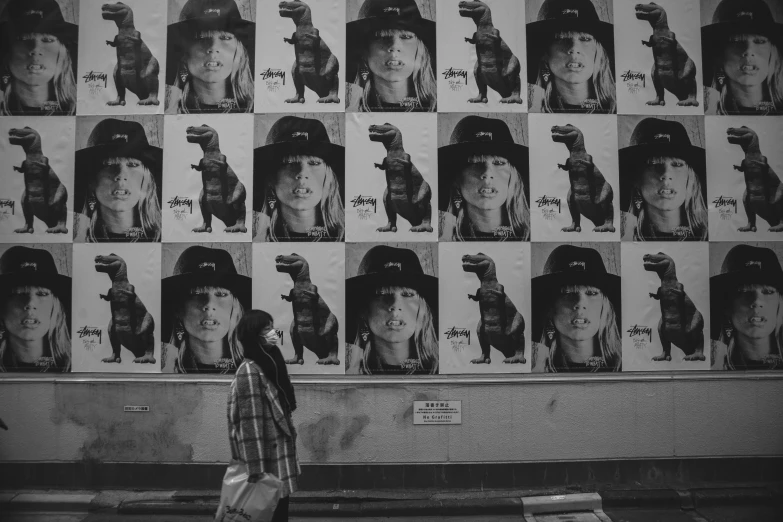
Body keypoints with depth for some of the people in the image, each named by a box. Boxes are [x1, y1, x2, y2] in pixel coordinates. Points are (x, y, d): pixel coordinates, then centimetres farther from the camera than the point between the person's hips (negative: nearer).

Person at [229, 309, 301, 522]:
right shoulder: (250, 372, -19)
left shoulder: (271, 363, 8)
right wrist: (256, 470, -21)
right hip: (268, 459, -8)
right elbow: (250, 424, -21)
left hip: (280, 453, 8)